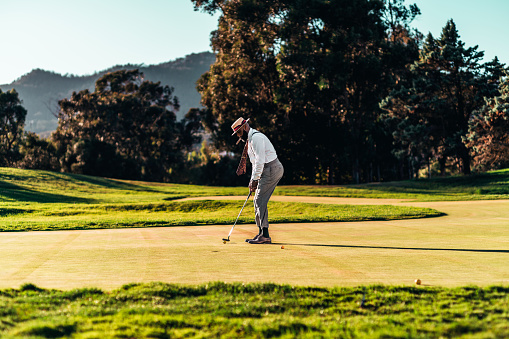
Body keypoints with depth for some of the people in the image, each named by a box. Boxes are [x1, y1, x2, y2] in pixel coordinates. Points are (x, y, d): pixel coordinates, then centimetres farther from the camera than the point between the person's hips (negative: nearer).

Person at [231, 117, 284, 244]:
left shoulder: (256, 137, -15)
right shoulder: (250, 139, 19)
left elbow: (260, 161, -21)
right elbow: (256, 162, 24)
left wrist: (254, 179, -16)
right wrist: (253, 180, 18)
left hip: (271, 170, -10)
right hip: (267, 171, 10)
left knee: (260, 201, -13)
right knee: (257, 201, 11)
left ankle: (265, 235, -13)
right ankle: (261, 233, 15)